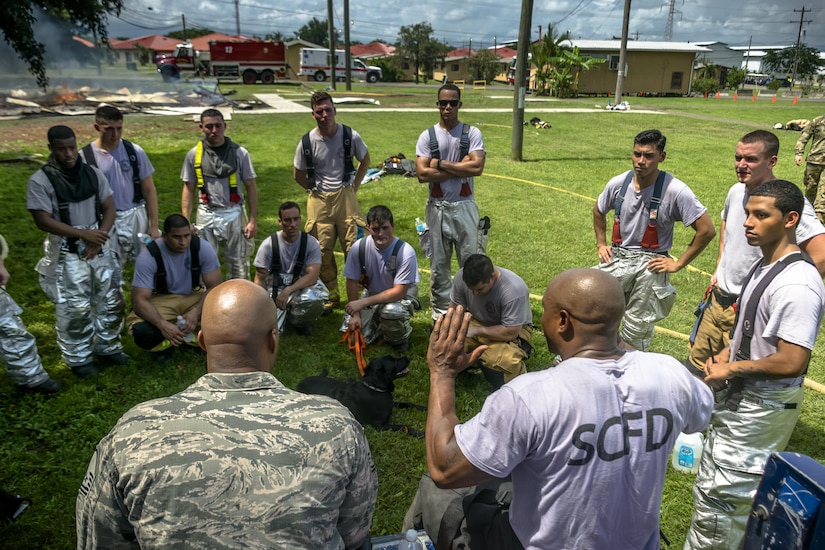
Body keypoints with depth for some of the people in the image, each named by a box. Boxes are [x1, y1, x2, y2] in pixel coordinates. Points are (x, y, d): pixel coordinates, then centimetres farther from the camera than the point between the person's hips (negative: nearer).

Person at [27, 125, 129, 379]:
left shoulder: (93, 173, 2)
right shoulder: (40, 180, -10)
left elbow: (109, 208, 3)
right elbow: (43, 221, -14)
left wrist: (98, 238, -11)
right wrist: (83, 234, -18)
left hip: (98, 248, 4)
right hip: (66, 253, -4)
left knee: (111, 300, 11)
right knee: (75, 309, 0)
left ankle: (107, 347, 30)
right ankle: (78, 359, 19)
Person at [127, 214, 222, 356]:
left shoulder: (203, 248, -18)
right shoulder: (149, 256, -21)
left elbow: (214, 287, -12)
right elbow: (139, 300, -23)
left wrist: (196, 311, -31)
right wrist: (162, 324, -41)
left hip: (194, 297, 1)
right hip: (161, 301, -1)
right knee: (142, 332, -32)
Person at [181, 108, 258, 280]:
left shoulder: (239, 153, -2)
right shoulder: (194, 154, 2)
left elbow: (251, 187, 1)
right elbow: (188, 189, 7)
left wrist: (253, 220, -4)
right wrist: (185, 222, 1)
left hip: (234, 214, -1)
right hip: (206, 216, 1)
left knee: (238, 265, 8)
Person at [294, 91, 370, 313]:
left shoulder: (350, 136, -5)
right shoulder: (306, 142, -4)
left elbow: (365, 160, 13)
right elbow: (298, 174, 11)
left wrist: (354, 186, 8)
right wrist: (316, 190, 6)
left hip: (345, 197, -1)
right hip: (319, 201, 1)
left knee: (354, 246, -3)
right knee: (323, 250, 4)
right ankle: (331, 296, 19)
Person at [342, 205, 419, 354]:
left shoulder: (405, 252, -27)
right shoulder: (359, 247, -17)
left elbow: (399, 291, -26)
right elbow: (352, 281, -5)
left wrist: (363, 302, -28)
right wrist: (355, 314, -9)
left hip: (401, 296, -4)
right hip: (372, 294, 4)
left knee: (391, 311, -38)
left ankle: (400, 340, -4)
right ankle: (380, 324, 23)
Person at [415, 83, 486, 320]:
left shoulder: (472, 133, 0)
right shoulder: (427, 136, 2)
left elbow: (477, 167, -15)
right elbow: (422, 174, -10)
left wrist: (441, 164, -12)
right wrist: (460, 167, -12)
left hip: (464, 206, -1)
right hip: (437, 207, 1)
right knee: (438, 264, 9)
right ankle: (440, 313, 22)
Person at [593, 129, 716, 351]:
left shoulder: (675, 191, -14)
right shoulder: (618, 183, -2)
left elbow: (707, 230, -10)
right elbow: (598, 211, 20)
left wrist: (678, 263, -9)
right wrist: (601, 244, 13)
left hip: (650, 266, -3)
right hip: (616, 258, 3)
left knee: (636, 332, 8)